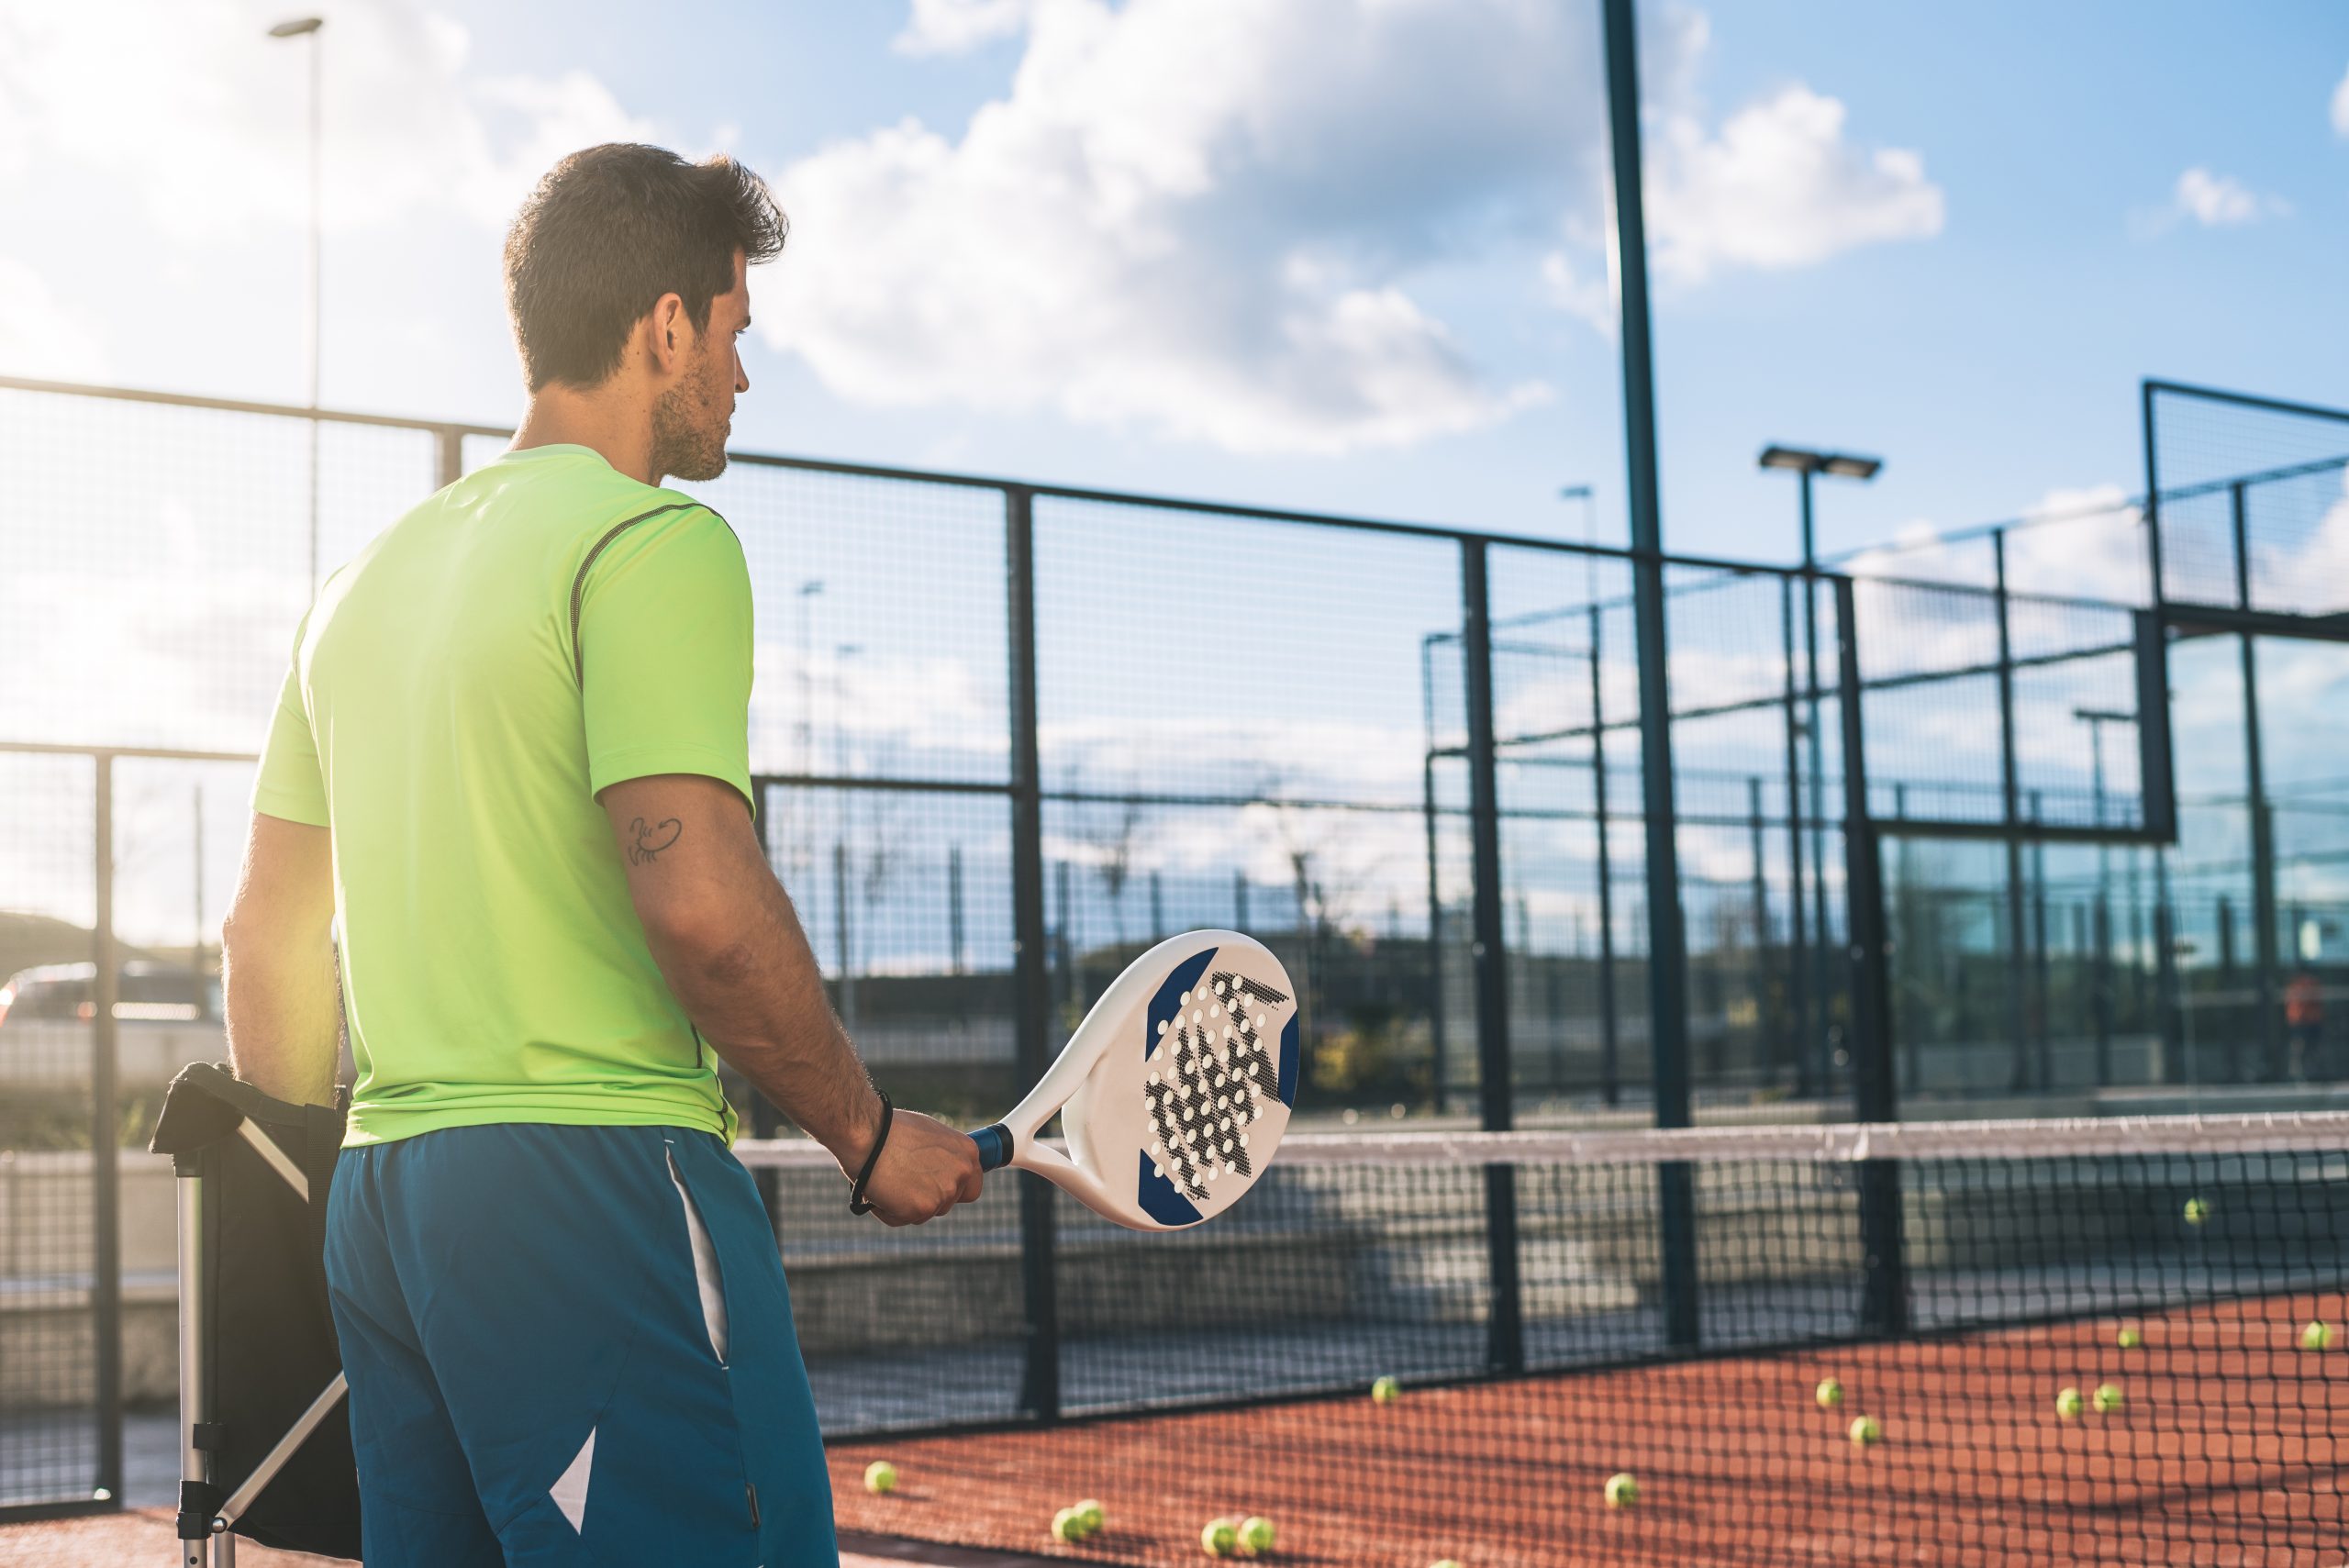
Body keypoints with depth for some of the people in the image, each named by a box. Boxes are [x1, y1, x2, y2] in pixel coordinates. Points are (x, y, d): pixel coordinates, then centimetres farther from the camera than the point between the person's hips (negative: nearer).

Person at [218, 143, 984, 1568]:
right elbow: (701, 900, -19)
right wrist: (869, 1134, -7)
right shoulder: (653, 538, -8)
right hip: (597, 1181, -9)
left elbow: (263, 935, 20)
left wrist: (321, 1155, 29)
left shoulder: (366, 580, 18)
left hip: (383, 1186, 9)